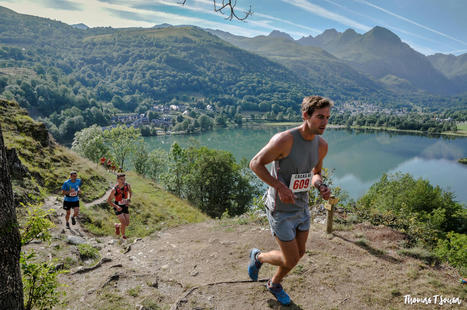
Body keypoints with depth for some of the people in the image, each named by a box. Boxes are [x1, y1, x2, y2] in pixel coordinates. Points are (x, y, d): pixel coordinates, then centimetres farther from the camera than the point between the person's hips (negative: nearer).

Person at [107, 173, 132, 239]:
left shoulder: (127, 185, -15)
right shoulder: (114, 189, -25)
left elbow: (130, 192, 11)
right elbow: (108, 200, -14)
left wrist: (129, 199, -6)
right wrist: (116, 206, -28)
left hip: (125, 206, 4)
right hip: (117, 207, -4)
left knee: (127, 224, 5)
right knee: (124, 223, -16)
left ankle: (117, 225, 37)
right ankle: (123, 235, 15)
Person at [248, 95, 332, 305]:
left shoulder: (322, 145, -4)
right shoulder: (284, 140, -27)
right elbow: (255, 164, -18)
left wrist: (321, 187, -11)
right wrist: (280, 187, -27)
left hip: (302, 207, 7)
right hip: (280, 211, -7)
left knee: (299, 253, 19)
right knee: (291, 260, 2)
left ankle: (275, 284, 47)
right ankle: (259, 257, 34)